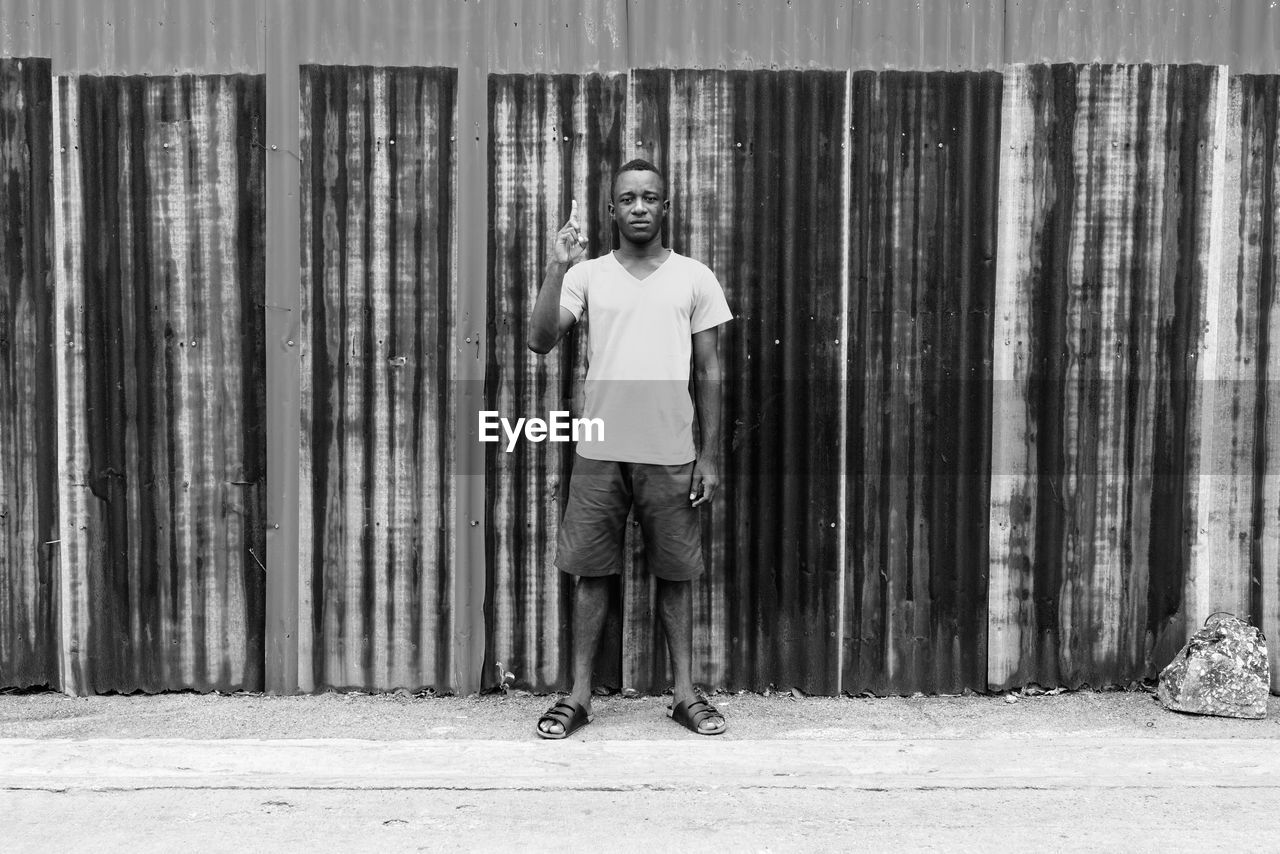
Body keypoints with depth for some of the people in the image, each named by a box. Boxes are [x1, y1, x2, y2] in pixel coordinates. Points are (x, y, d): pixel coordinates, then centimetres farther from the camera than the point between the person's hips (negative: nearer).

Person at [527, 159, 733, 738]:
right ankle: (579, 695, 15)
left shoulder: (695, 279, 4)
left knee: (676, 572, 7)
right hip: (599, 451, 0)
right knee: (592, 571, 5)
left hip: (671, 454, 0)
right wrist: (558, 267, -18)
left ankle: (685, 692, 18)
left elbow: (708, 372, 5)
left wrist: (710, 455, 1)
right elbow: (540, 340, -8)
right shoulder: (587, 275, 4)